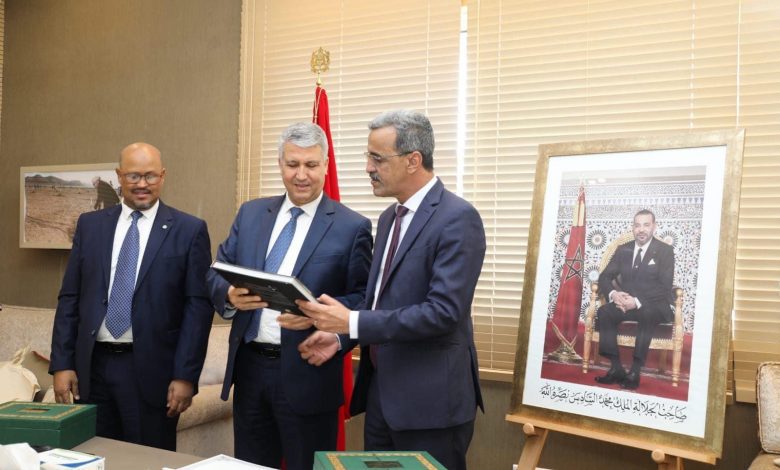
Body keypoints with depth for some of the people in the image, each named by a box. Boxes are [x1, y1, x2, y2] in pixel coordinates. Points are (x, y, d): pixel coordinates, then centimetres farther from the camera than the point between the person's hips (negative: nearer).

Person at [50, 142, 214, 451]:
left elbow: (199, 306, -6)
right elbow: (69, 298, 8)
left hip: (151, 368, -3)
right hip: (92, 366, 3)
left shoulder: (189, 230, -3)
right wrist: (62, 364, 1)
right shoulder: (90, 225, 8)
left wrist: (186, 376, -10)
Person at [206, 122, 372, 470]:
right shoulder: (250, 213, 9)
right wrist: (230, 295, -12)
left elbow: (364, 298, -8)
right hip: (249, 367, 4)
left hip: (306, 374, -4)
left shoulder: (352, 227, -5)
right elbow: (216, 273, 10)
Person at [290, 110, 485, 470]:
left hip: (429, 400, -8)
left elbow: (444, 311, -23)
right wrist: (341, 332, 1)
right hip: (380, 391, 8)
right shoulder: (389, 218, 12)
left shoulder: (457, 219, -15)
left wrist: (353, 322, -23)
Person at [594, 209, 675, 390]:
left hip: (655, 305, -4)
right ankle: (616, 369, -23)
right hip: (627, 302, 4)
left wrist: (638, 301, -26)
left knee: (646, 314, -38)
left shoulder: (665, 251, -2)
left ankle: (635, 372, -32)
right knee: (603, 312, -26)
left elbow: (665, 287, -12)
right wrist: (613, 293, -17)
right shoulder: (623, 250, 10)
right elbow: (604, 277, 7)